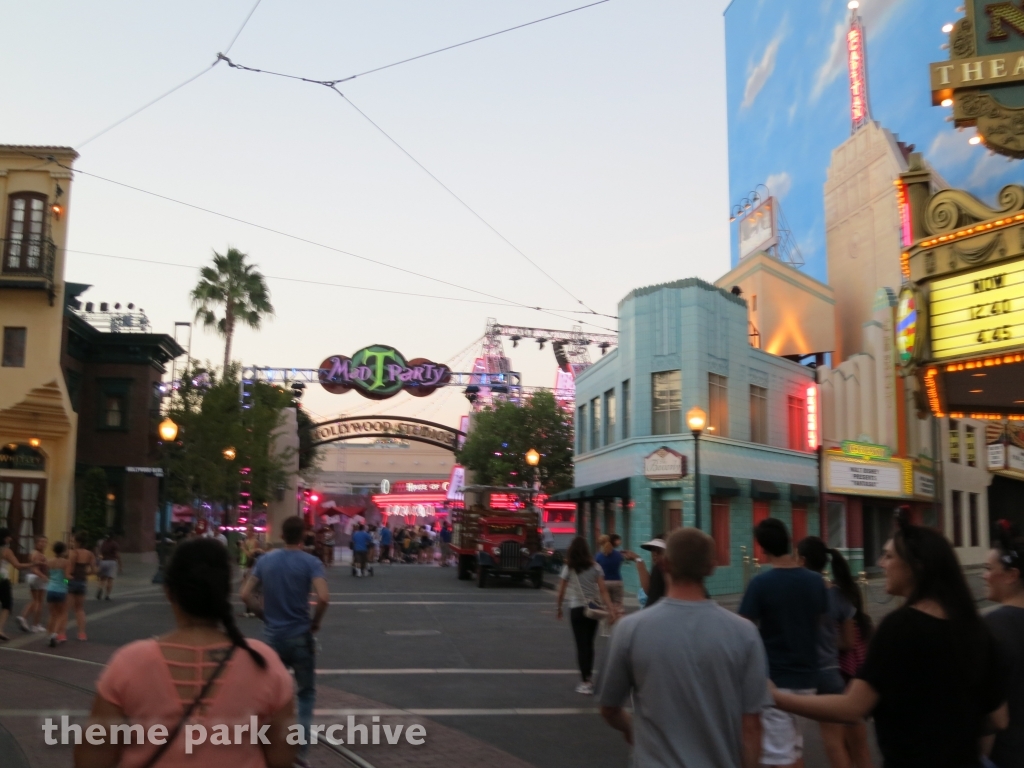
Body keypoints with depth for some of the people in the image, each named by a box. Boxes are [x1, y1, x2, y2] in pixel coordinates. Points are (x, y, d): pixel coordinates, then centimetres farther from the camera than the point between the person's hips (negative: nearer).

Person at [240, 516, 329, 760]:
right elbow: (323, 597, -22)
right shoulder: (311, 562, -10)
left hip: (272, 635, 3)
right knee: (306, 693, 12)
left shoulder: (265, 560, 2)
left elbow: (245, 596, 1)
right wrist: (315, 622, -6)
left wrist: (263, 614, 11)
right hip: (300, 636, -3)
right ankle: (300, 745, 5)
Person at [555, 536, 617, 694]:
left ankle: (585, 682, -4)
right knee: (589, 644, 17)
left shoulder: (568, 568, -5)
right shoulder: (595, 567, 0)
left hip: (577, 609, -3)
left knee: (581, 645, 1)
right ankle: (588, 678, 26)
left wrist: (559, 608, 12)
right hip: (594, 608, 3)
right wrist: (610, 610, -10)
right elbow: (603, 590, -7)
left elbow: (562, 591, -2)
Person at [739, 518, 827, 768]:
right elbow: (818, 624, 12)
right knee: (795, 748, 19)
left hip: (774, 679, -5)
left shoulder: (760, 583, -15)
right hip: (806, 677, 6)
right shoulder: (816, 582, 1)